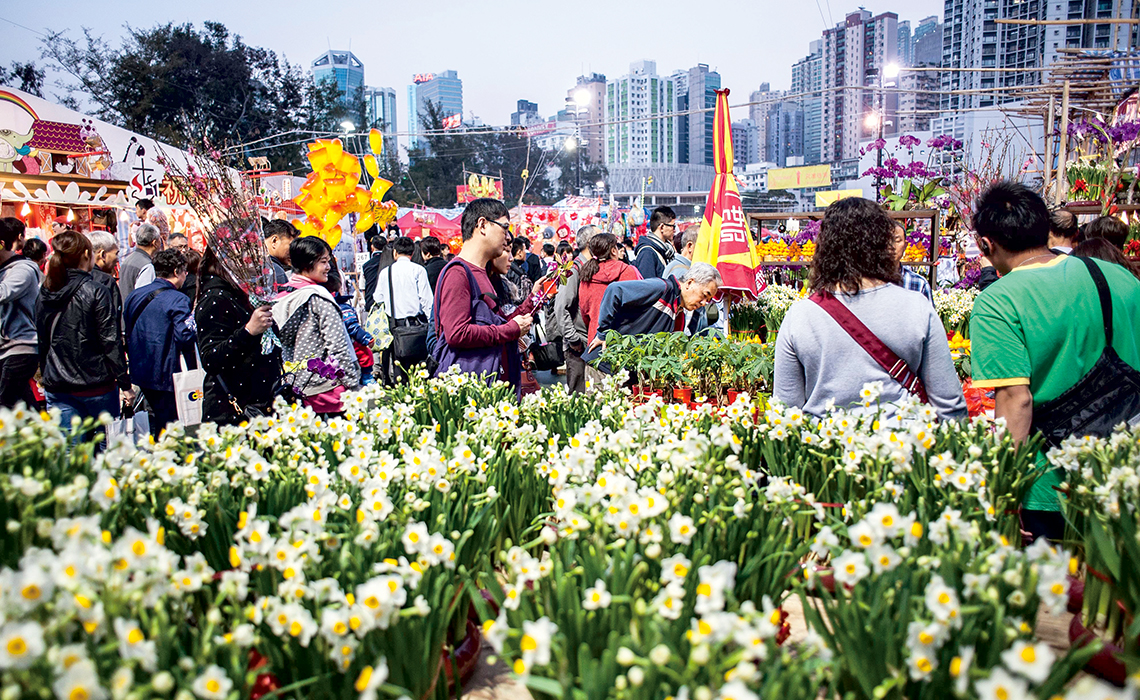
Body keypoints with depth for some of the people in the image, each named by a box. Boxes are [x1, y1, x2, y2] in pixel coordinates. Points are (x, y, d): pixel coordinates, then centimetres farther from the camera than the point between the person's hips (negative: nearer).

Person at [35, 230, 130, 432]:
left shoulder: (43, 296, 5)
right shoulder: (96, 292, -12)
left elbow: (42, 342, 13)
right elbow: (111, 342, -13)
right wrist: (125, 384, -9)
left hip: (56, 387, 5)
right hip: (95, 385, -5)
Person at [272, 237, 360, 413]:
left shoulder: (281, 298, 9)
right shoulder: (317, 296, -13)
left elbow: (282, 347, 15)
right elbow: (337, 345, -16)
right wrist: (353, 384, -11)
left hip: (300, 390, 8)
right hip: (327, 386, -8)